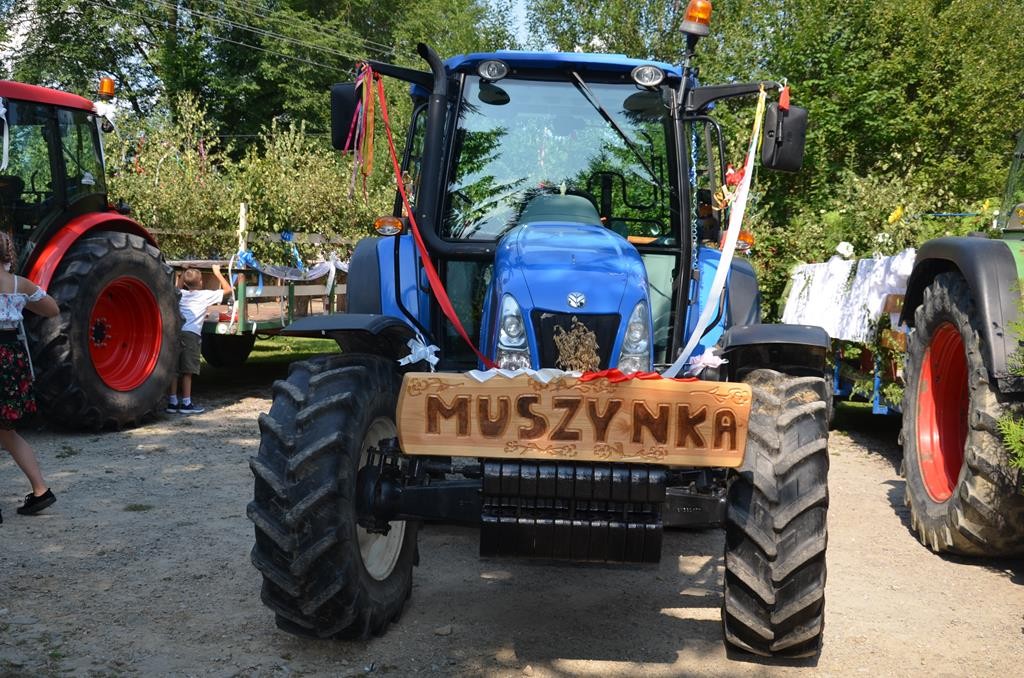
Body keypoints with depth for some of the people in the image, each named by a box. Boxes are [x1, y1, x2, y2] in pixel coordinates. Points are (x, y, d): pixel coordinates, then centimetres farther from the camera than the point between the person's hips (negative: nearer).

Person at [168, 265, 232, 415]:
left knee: (175, 369, 8)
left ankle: (172, 402, 11)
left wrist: (184, 275, 35)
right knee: (187, 371, -2)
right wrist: (217, 273, 22)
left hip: (177, 333, 5)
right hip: (191, 334, -5)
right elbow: (228, 289, 13)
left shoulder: (181, 294, 16)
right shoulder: (206, 295, 3)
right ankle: (186, 404, 1)